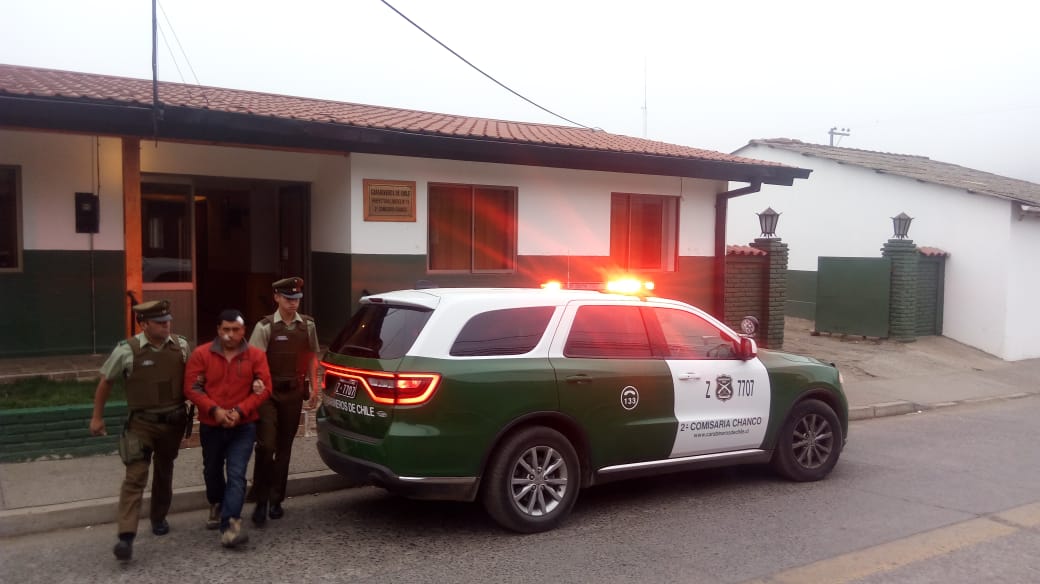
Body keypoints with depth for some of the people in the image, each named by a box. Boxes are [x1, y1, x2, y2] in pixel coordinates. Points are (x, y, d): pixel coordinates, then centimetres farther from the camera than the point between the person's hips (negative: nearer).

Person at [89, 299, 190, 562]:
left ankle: (159, 518, 38)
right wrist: (97, 416, 5)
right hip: (141, 423, -3)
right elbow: (105, 382, 0)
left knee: (164, 472, 18)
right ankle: (126, 536, -12)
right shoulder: (127, 350, -13)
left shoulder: (181, 346, -5)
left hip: (173, 422, 4)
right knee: (135, 477, -11)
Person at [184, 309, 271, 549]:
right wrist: (214, 410, -17)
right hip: (210, 426, 2)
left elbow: (264, 388, -6)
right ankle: (217, 506, 47)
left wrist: (240, 411, -16)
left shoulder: (256, 355, -3)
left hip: (243, 426, -2)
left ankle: (230, 523, -19)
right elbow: (192, 387, -5)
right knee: (212, 470, 21)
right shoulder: (201, 354, -2)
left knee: (236, 475, -13)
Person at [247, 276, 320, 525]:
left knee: (285, 447, 11)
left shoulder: (307, 325, 5)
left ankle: (276, 500, 23)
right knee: (266, 446, -12)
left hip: (294, 392, 4)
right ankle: (261, 501, 2)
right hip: (268, 392, -4)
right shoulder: (265, 326, -8)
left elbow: (312, 357, 12)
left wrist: (312, 387, 10)